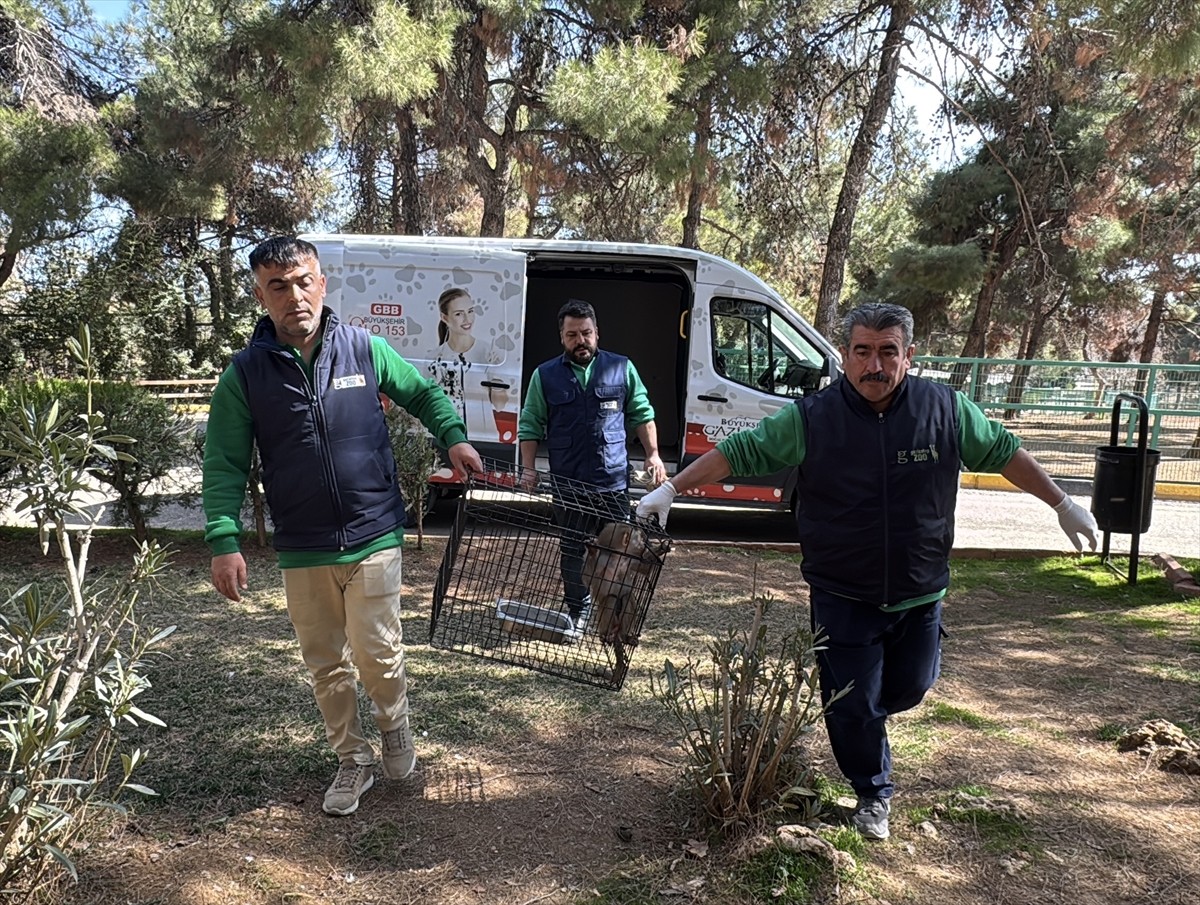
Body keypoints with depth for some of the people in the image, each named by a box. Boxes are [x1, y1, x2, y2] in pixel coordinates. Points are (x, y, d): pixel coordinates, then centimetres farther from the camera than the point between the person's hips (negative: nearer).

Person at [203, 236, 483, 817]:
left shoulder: (364, 349, -2)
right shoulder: (245, 372, -3)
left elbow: (424, 394, 12)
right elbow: (224, 463, -1)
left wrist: (453, 437, -6)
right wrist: (224, 540, -11)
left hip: (373, 536, -1)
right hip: (301, 551, 1)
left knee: (377, 652, 0)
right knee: (326, 665, 12)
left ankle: (395, 727, 32)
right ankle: (353, 760, 33)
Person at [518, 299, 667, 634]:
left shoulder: (622, 368, 5)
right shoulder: (545, 375, 4)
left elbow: (642, 413, 11)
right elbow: (530, 425, 5)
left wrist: (653, 454, 2)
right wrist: (528, 468, -5)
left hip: (614, 482, 0)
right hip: (568, 484, 0)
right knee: (572, 552, 9)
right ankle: (577, 611, 26)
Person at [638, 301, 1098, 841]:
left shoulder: (946, 410, -7)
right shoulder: (810, 418, -13)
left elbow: (1003, 452, 7)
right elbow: (738, 452, -10)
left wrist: (1062, 504, 11)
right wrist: (671, 490, -13)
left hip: (919, 595, 2)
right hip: (842, 599, -2)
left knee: (908, 689, 19)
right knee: (852, 706, 8)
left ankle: (869, 711, 55)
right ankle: (873, 795, 35)